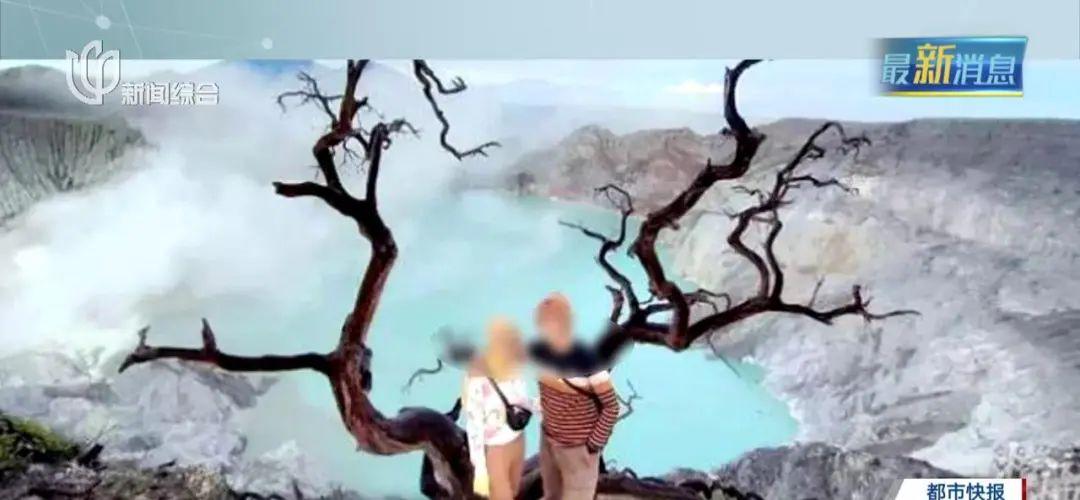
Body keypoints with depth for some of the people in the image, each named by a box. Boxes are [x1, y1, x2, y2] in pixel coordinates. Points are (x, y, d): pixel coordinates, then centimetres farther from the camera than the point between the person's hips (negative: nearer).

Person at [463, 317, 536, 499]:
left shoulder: (513, 369, -12)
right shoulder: (479, 381, -31)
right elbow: (474, 428, -23)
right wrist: (480, 469, -18)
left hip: (517, 443, 7)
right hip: (494, 452, -6)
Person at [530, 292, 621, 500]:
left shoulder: (588, 360, -28)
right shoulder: (538, 351, -11)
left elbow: (611, 406, -20)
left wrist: (595, 444, -17)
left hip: (578, 447, -5)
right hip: (548, 438, 6)